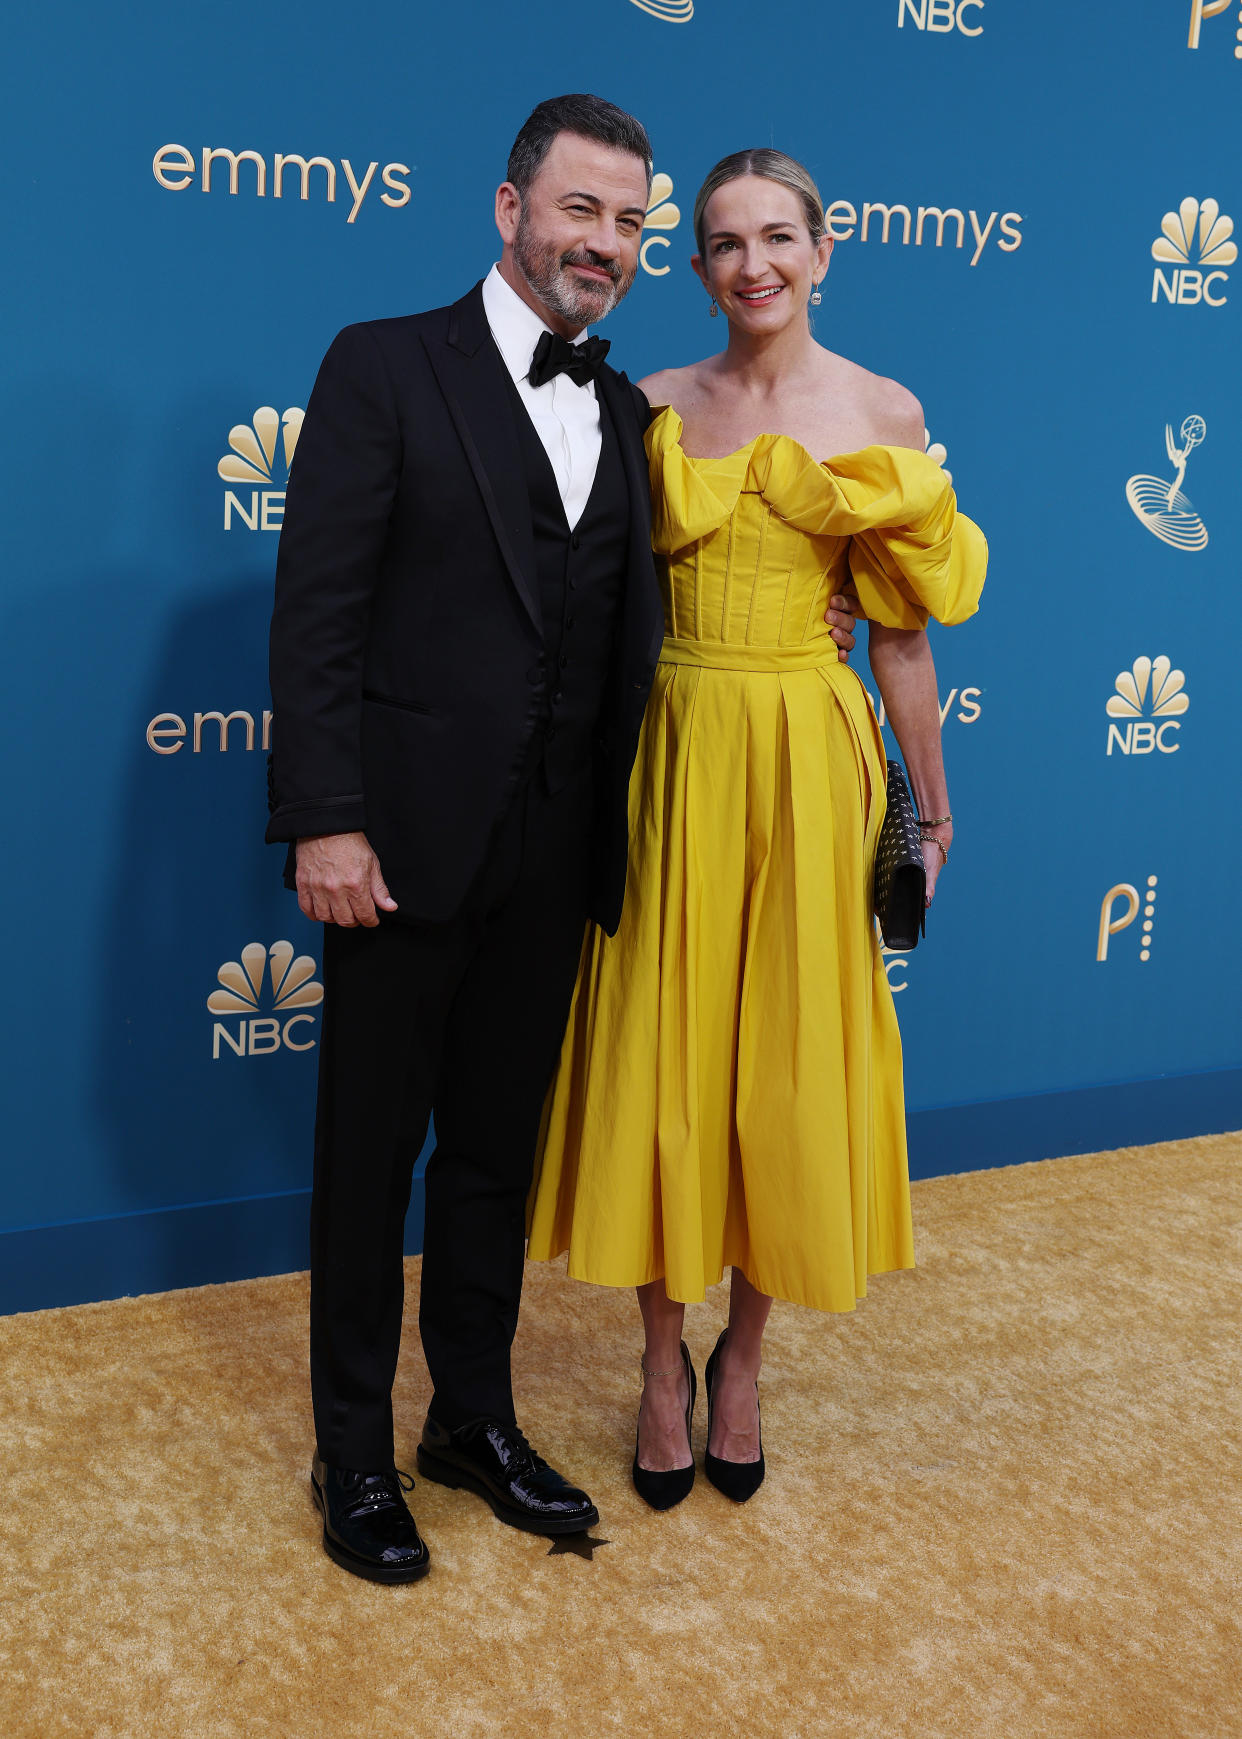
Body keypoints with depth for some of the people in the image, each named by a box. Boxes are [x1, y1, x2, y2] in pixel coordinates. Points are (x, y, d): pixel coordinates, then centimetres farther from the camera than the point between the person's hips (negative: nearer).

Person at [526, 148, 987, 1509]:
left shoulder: (886, 416, 1)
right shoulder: (654, 408, 3)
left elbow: (900, 632, 2)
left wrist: (932, 810, 4)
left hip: (809, 762, 0)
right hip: (673, 755, 1)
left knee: (786, 1061, 7)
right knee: (661, 1054, 5)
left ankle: (742, 1357, 27)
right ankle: (663, 1360, 23)